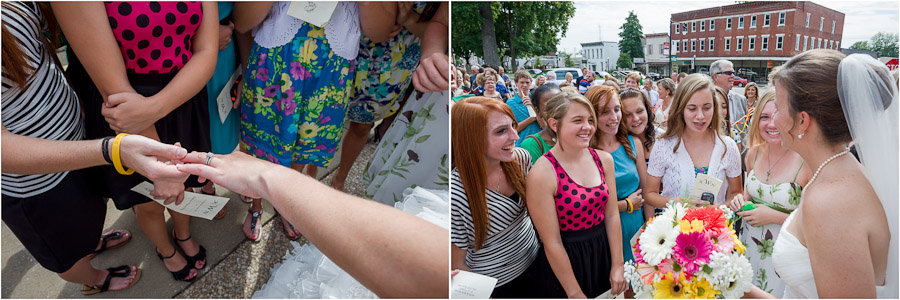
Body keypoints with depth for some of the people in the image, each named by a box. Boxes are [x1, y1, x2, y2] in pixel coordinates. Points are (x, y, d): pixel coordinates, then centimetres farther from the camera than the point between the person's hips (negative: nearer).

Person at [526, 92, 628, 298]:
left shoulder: (603, 159, -3)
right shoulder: (541, 174, -22)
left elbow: (611, 214, 1)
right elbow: (552, 243, -18)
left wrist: (618, 265, 1)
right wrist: (575, 293, -12)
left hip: (603, 251, 6)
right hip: (564, 260, -5)